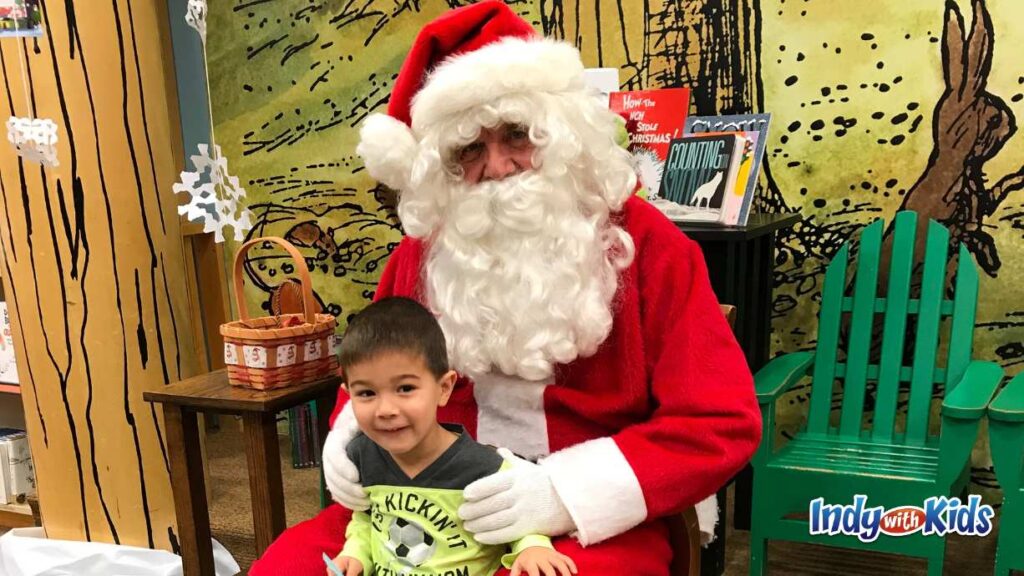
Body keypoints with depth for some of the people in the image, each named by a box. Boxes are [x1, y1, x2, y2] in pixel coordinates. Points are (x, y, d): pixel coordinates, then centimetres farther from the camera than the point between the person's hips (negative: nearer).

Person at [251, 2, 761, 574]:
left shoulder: (644, 243, -8)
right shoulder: (422, 255, 4)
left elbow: (724, 422, -12)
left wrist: (566, 491, -22)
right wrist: (350, 436, -7)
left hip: (594, 525, -3)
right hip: (428, 507, 4)